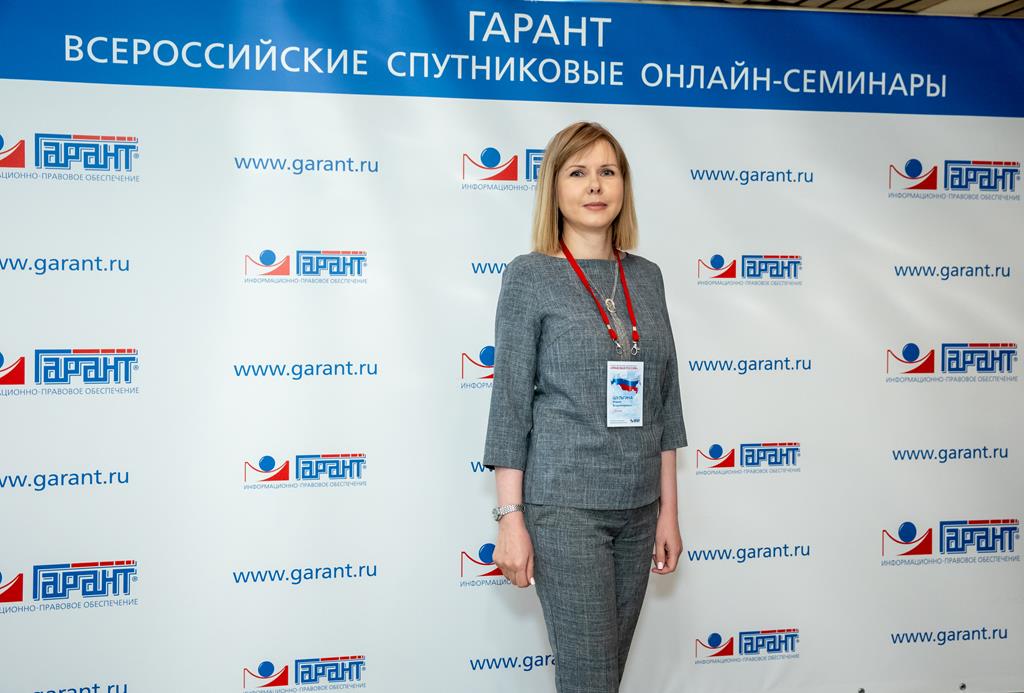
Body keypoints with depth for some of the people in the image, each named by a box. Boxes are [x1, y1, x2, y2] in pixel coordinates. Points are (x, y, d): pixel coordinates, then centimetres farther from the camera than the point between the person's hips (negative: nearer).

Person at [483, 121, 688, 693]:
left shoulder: (647, 276, 9)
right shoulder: (530, 276, -6)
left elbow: (663, 401, 10)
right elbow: (511, 403, -7)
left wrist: (668, 508, 9)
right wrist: (511, 518, -10)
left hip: (638, 506, 5)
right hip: (564, 505, -5)